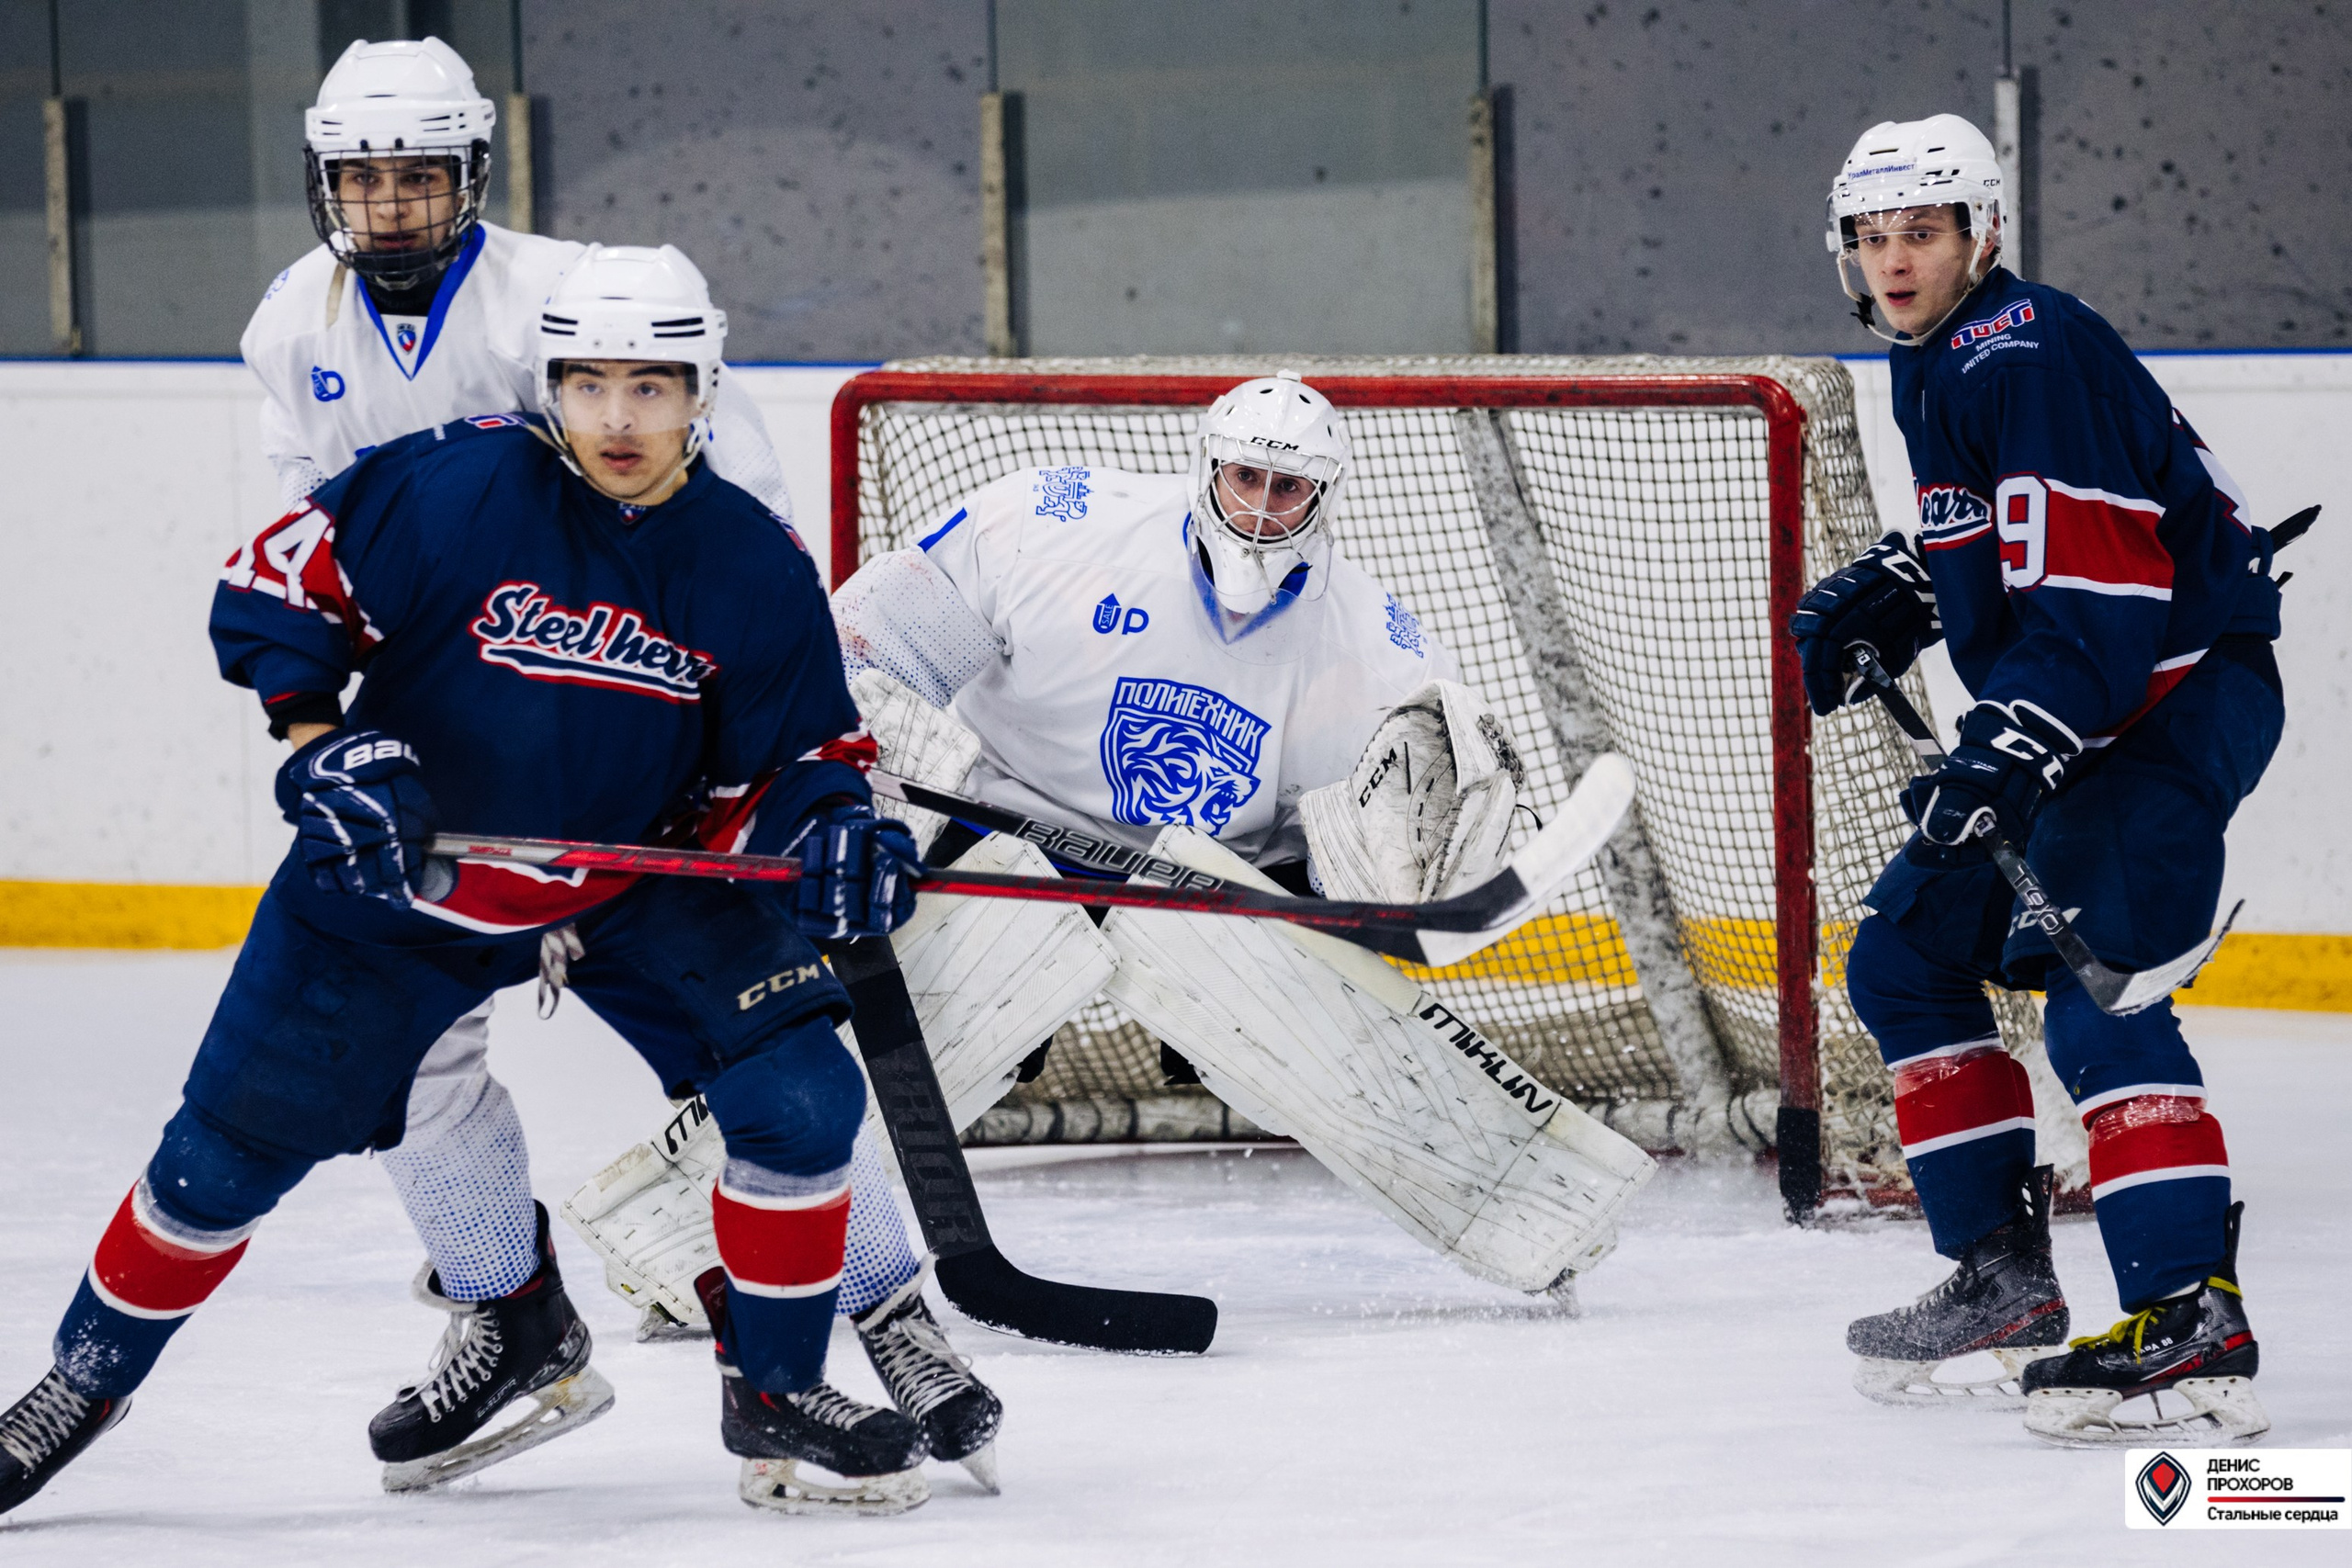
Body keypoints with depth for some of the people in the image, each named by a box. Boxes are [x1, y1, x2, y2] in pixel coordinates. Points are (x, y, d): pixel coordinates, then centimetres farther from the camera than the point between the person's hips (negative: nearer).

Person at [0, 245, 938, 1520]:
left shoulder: (753, 567, -12)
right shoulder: (450, 487, -21)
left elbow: (788, 756, -3)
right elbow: (273, 588, -13)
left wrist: (830, 827, -24)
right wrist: (321, 746, -23)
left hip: (639, 879, 2)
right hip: (398, 878, -2)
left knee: (796, 1094, -16)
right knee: (236, 1140, 0)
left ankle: (775, 1394, 0)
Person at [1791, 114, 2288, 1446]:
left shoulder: (2028, 357, -19)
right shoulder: (1935, 369, 13)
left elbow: (2099, 592, -27)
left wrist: (2006, 754, -34)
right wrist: (1882, 598, 10)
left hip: (2179, 697, -11)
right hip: (2064, 717, 11)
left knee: (2096, 993, -24)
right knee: (1909, 958, 13)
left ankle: (2195, 1325, -30)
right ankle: (2003, 1277, 20)